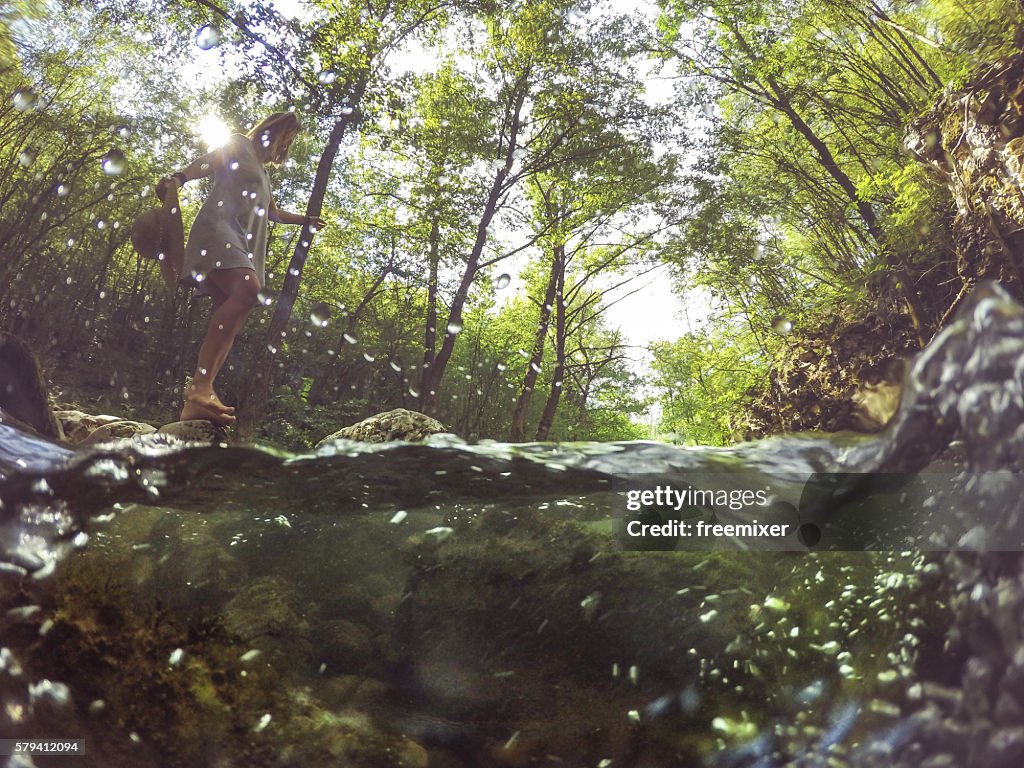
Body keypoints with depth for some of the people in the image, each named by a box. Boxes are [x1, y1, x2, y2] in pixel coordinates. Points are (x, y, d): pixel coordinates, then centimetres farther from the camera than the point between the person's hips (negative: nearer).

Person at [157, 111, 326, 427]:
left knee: (229, 320, -10)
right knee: (247, 291, -33)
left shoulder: (263, 175, 36)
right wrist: (177, 179, -26)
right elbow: (207, 162, -6)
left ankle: (197, 400, -22)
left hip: (245, 244, 9)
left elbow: (273, 213, 51)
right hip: (220, 229, -9)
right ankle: (200, 387, -42)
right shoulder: (240, 144, 13)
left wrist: (306, 220, 63)